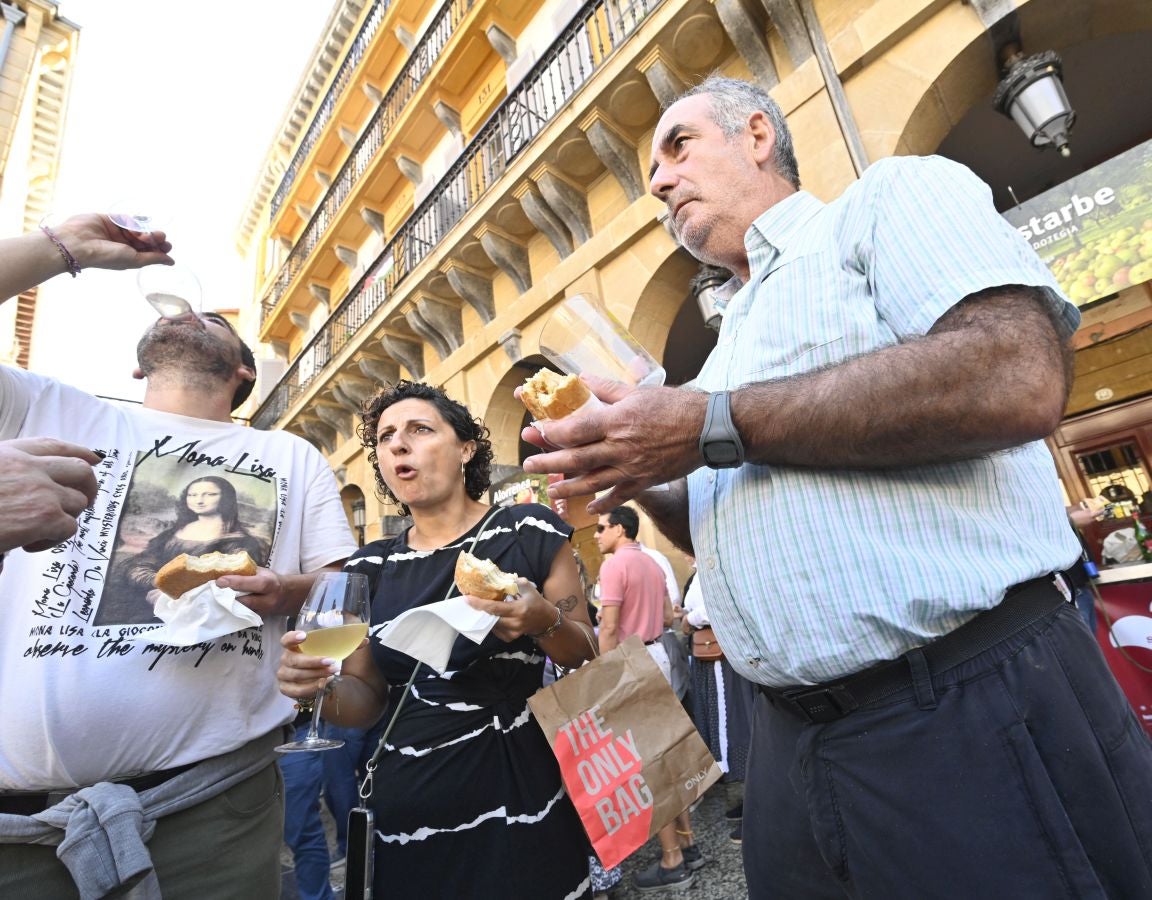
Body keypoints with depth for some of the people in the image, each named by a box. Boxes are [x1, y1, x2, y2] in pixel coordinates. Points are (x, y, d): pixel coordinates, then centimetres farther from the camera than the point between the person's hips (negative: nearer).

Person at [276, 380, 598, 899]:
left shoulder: (528, 531, -9)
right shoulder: (371, 568, 2)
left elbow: (586, 657, -2)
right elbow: (366, 700, 7)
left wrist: (544, 622, -24)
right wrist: (319, 686, -14)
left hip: (518, 796, -3)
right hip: (406, 807, 4)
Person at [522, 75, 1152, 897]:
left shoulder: (892, 196, 0)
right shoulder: (731, 348, 18)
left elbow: (1018, 376, -21)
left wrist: (712, 426, -18)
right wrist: (644, 485, 3)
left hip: (975, 713, -7)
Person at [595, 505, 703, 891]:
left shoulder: (615, 563, -14)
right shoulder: (652, 564, 12)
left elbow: (609, 629, -19)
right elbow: (667, 618, 17)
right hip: (657, 655, 9)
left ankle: (672, 861, 12)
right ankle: (687, 843, 27)